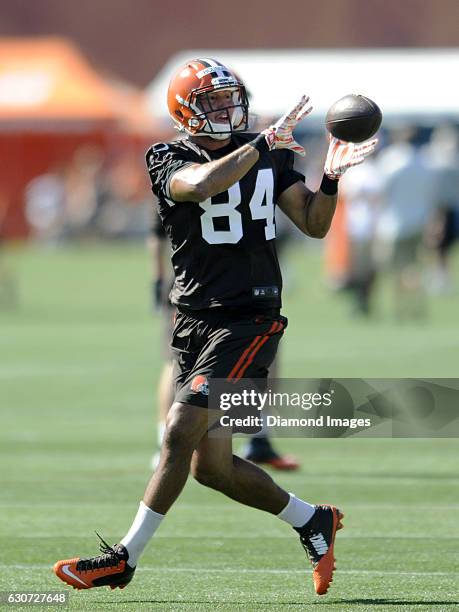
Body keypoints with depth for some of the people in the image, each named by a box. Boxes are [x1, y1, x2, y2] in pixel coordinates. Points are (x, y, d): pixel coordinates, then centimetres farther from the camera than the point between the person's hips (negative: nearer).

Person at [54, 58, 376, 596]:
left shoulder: (270, 156, 7)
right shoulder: (168, 160, -1)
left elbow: (313, 224, 9)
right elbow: (203, 184, -23)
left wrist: (330, 179, -9)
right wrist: (263, 143, -21)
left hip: (250, 320, -2)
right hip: (194, 322, 2)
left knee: (181, 434, -14)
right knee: (211, 466, 5)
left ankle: (123, 558, -5)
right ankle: (313, 521, 26)